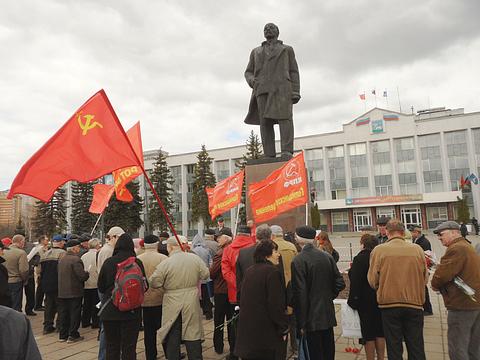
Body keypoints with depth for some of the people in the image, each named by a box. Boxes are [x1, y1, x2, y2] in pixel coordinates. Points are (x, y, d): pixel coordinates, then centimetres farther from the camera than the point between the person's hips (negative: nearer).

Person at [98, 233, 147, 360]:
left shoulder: (108, 262, -8)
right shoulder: (137, 262, -10)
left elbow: (100, 287, 1)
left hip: (109, 310, 1)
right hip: (132, 311, -1)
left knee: (111, 346, 15)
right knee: (129, 347, 8)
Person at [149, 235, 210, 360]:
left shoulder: (165, 263, -15)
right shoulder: (195, 258, -6)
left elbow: (154, 283, -10)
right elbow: (206, 274, 2)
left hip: (172, 305, -2)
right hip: (192, 304, 2)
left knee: (172, 337, 12)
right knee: (193, 335, 14)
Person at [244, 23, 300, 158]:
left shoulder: (287, 49, 24)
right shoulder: (256, 52, 29)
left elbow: (294, 72, 13)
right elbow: (248, 72, 23)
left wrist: (296, 92, -3)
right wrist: (252, 81, -2)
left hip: (282, 87, -2)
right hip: (262, 90, 2)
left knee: (285, 117, -21)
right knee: (265, 122, -11)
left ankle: (287, 153, -30)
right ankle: (269, 157, -16)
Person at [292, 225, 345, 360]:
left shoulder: (298, 261, -16)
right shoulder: (327, 256, 1)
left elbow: (300, 293, -17)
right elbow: (340, 283, 2)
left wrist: (301, 323, -11)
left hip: (312, 318, -6)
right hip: (328, 315, 6)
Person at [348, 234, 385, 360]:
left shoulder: (359, 259, -16)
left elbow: (355, 282, -18)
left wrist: (353, 300, -11)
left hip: (366, 301, -5)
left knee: (368, 334, 3)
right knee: (380, 331, 15)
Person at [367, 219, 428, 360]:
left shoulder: (378, 250, -9)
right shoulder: (417, 249, -4)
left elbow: (372, 281, -7)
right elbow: (425, 278, 4)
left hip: (389, 304, -2)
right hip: (415, 303, 2)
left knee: (394, 348, 10)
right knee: (416, 349, 14)